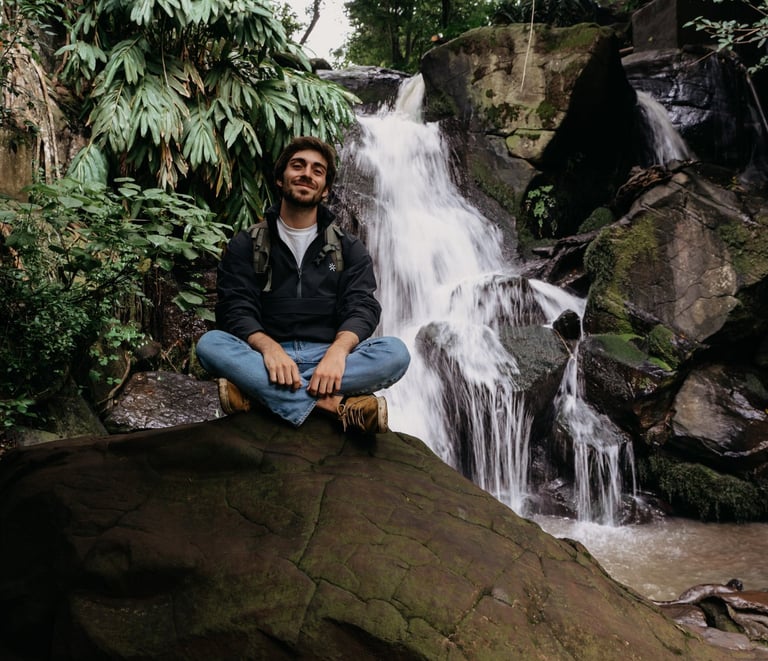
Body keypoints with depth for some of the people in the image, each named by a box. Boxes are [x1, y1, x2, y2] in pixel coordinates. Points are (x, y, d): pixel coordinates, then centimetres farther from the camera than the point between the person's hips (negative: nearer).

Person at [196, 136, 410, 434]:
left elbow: (362, 308, -3)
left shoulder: (349, 248, 13)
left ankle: (255, 391, -30)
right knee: (210, 343, -29)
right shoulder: (245, 245, 10)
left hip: (327, 355, 1)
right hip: (269, 355, -1)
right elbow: (235, 309, -3)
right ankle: (330, 404, -36)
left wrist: (338, 350, -26)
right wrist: (269, 348, -26)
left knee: (395, 352, -28)